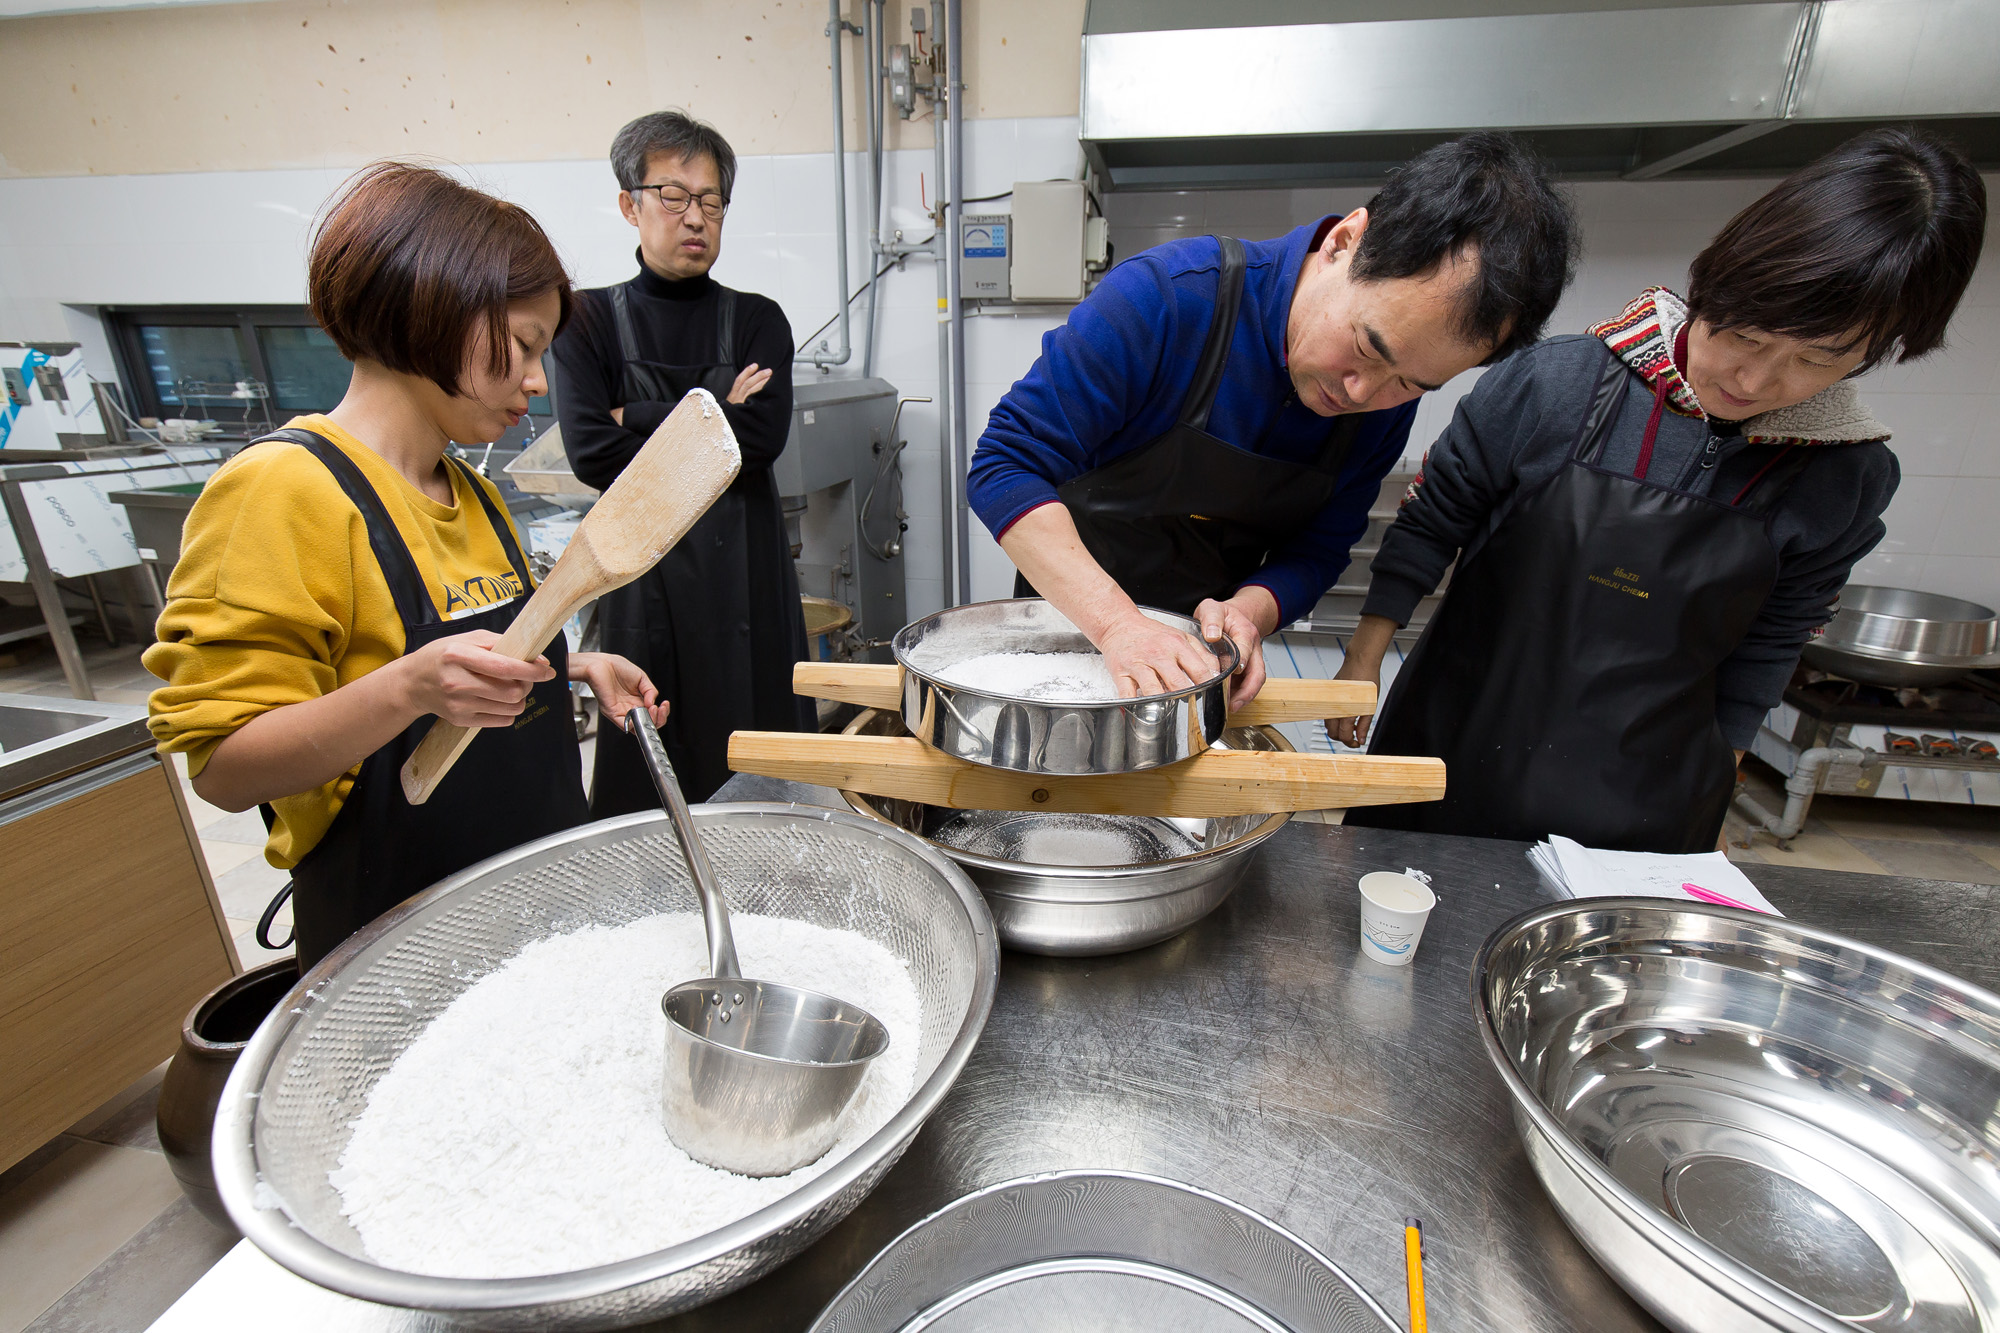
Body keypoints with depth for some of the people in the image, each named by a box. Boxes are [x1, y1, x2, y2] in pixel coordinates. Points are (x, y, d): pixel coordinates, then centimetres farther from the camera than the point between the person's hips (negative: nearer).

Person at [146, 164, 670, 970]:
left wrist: (570, 667, 0)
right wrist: (408, 688, -36)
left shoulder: (471, 493, 7)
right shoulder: (281, 489, -18)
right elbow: (224, 770, -20)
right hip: (391, 939, -7)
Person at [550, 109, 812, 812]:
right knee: (645, 777, 3)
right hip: (642, 569, 0)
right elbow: (590, 451, -8)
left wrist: (641, 418, -6)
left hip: (744, 569, 1)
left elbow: (763, 437, -8)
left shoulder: (757, 319, 9)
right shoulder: (590, 320, 7)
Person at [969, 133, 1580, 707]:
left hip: (1202, 650, 3)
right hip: (1072, 625, -3)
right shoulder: (1166, 298, -27)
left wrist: (1248, 609, -26)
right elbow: (1007, 467, -27)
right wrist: (1118, 624, -38)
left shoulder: (1388, 406, -10)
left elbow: (1316, 550, -2)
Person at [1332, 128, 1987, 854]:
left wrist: (1712, 780, 13)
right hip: (1456, 759, -1)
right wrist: (1363, 660, -2)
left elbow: (1765, 651, 7)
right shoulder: (1556, 384, -13)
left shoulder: (1847, 480, -4)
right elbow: (1430, 522, -4)